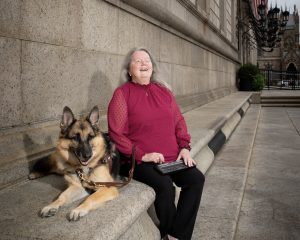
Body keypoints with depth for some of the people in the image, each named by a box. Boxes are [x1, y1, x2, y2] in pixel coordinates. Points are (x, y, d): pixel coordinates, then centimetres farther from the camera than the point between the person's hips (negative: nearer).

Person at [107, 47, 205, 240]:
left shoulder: (164, 90, 14)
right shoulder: (122, 94, -3)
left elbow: (179, 121, 17)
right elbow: (117, 134, -8)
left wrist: (184, 147, 2)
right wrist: (142, 155, -16)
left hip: (172, 158, 6)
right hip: (142, 161, -5)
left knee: (196, 179, -15)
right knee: (165, 186, -28)